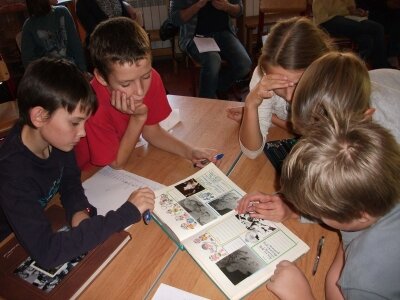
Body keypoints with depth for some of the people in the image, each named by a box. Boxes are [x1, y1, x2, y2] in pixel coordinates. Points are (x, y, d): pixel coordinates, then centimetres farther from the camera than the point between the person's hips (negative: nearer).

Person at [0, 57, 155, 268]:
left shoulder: (55, 139, -18)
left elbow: (70, 179, 0)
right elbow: (46, 253, -41)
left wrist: (80, 211, -21)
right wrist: (127, 213, -40)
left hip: (39, 227, 5)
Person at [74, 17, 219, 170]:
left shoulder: (151, 78, -16)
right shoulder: (94, 107, -30)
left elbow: (151, 131, -3)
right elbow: (117, 163, -17)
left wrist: (191, 152, -15)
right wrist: (138, 118, -28)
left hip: (129, 159, 4)